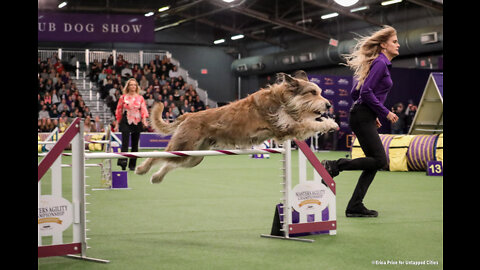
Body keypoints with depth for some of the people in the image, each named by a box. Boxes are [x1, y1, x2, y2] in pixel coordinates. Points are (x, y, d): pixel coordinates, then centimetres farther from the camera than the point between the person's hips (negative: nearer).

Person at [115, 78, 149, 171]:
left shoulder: (140, 98, 8)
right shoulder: (123, 98, 5)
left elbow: (144, 109, 2)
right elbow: (119, 111, 8)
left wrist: (144, 120, -15)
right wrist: (118, 123, 4)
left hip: (137, 122, 2)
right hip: (126, 122, -2)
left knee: (135, 144, 5)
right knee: (125, 142, -16)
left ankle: (132, 164, 12)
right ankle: (123, 161, -23)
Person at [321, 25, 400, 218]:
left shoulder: (382, 63, 20)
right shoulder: (381, 63, -10)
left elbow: (355, 93, 22)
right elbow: (366, 92, -21)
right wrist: (385, 113, -14)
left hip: (364, 118, 10)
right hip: (362, 117, -10)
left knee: (374, 162, 6)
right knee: (379, 160, -14)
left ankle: (355, 207, 5)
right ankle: (333, 166, -9)